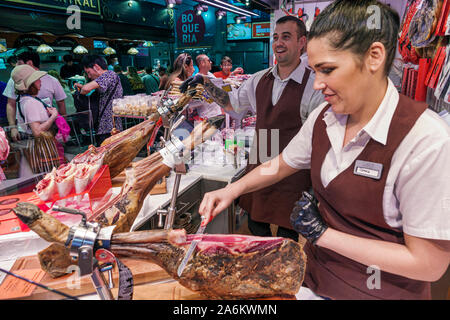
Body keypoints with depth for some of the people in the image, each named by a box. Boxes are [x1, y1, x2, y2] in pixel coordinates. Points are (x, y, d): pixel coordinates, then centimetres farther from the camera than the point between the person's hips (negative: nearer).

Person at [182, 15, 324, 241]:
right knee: (256, 228, 20)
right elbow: (231, 103, 19)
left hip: (292, 174, -5)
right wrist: (206, 83, 7)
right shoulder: (259, 80, 5)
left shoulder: (314, 85, -12)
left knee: (287, 237, 8)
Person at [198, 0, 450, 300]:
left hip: (382, 290, -5)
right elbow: (282, 164, 8)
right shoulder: (323, 118, -8)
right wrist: (233, 190, -7)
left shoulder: (426, 140, -27)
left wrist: (323, 234, -21)